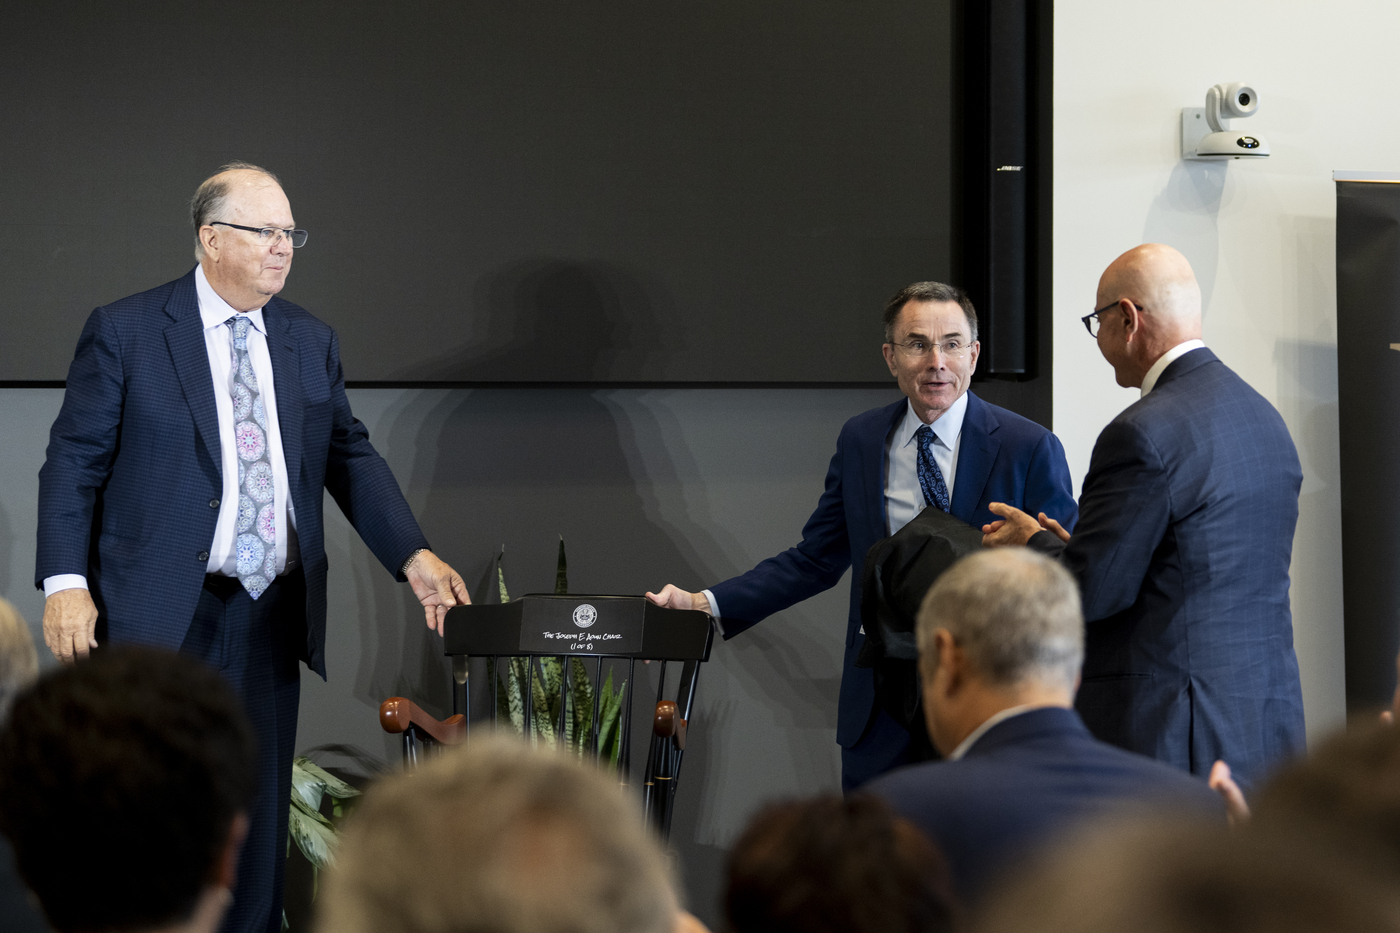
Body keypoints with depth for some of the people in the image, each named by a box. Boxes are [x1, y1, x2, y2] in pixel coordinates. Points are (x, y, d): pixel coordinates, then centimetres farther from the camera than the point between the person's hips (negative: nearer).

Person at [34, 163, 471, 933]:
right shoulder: (125, 332, -4)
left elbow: (350, 459, 13)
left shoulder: (311, 342, 11)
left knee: (258, 808, 9)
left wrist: (413, 557, 1)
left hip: (270, 612, 5)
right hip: (160, 612, -5)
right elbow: (74, 461, -4)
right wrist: (66, 581, -13)